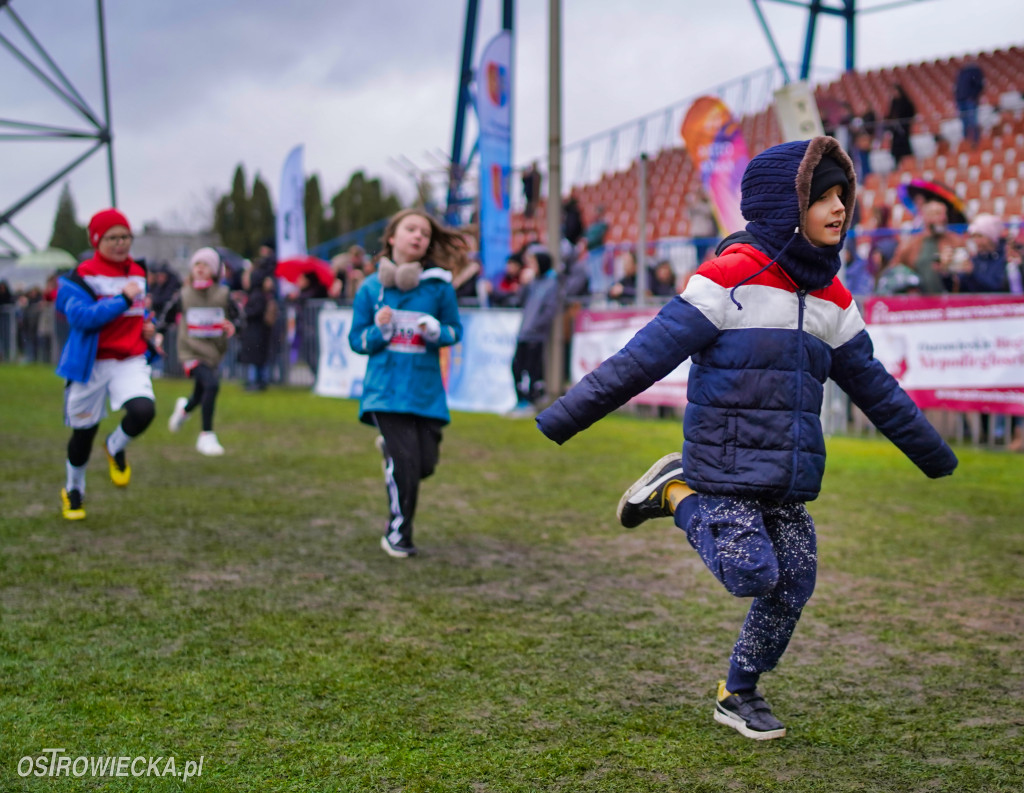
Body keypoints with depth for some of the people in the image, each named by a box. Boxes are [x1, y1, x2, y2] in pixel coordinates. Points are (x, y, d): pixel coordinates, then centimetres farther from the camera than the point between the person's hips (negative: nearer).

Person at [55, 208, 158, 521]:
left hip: (131, 361, 3)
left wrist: (148, 326, 8)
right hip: (91, 363, -3)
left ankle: (116, 448, 11)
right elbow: (80, 316, -23)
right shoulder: (82, 275, -8)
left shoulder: (138, 273, 11)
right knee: (83, 431, 9)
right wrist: (123, 299, -24)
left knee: (143, 410, -25)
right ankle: (73, 490, 37)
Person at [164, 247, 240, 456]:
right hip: (191, 352, -3)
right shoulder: (184, 296, 0)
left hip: (214, 353, 3)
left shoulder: (223, 295, 0)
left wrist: (233, 326, -18)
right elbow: (167, 317, 11)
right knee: (212, 384, -28)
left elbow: (236, 318, 4)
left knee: (201, 397, 15)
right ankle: (206, 436, -17)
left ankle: (185, 408, 56)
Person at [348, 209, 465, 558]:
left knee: (425, 463, 2)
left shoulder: (439, 285, 0)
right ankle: (398, 535, 10)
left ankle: (390, 446, 38)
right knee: (404, 462, -10)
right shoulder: (370, 287, 1)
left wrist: (437, 332, -12)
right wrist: (379, 331, -14)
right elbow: (356, 340, 7)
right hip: (386, 389, -2)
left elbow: (455, 329, 10)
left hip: (426, 389, 2)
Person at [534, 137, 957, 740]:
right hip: (726, 466, -6)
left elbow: (874, 387, 20)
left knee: (792, 588, 4)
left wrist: (936, 456, 26)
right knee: (751, 575, -17)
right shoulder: (731, 276, -12)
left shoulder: (832, 300, 10)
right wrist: (561, 420, -22)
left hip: (789, 480, 7)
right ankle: (679, 492, 9)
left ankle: (739, 694, 26)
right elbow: (645, 356, -17)